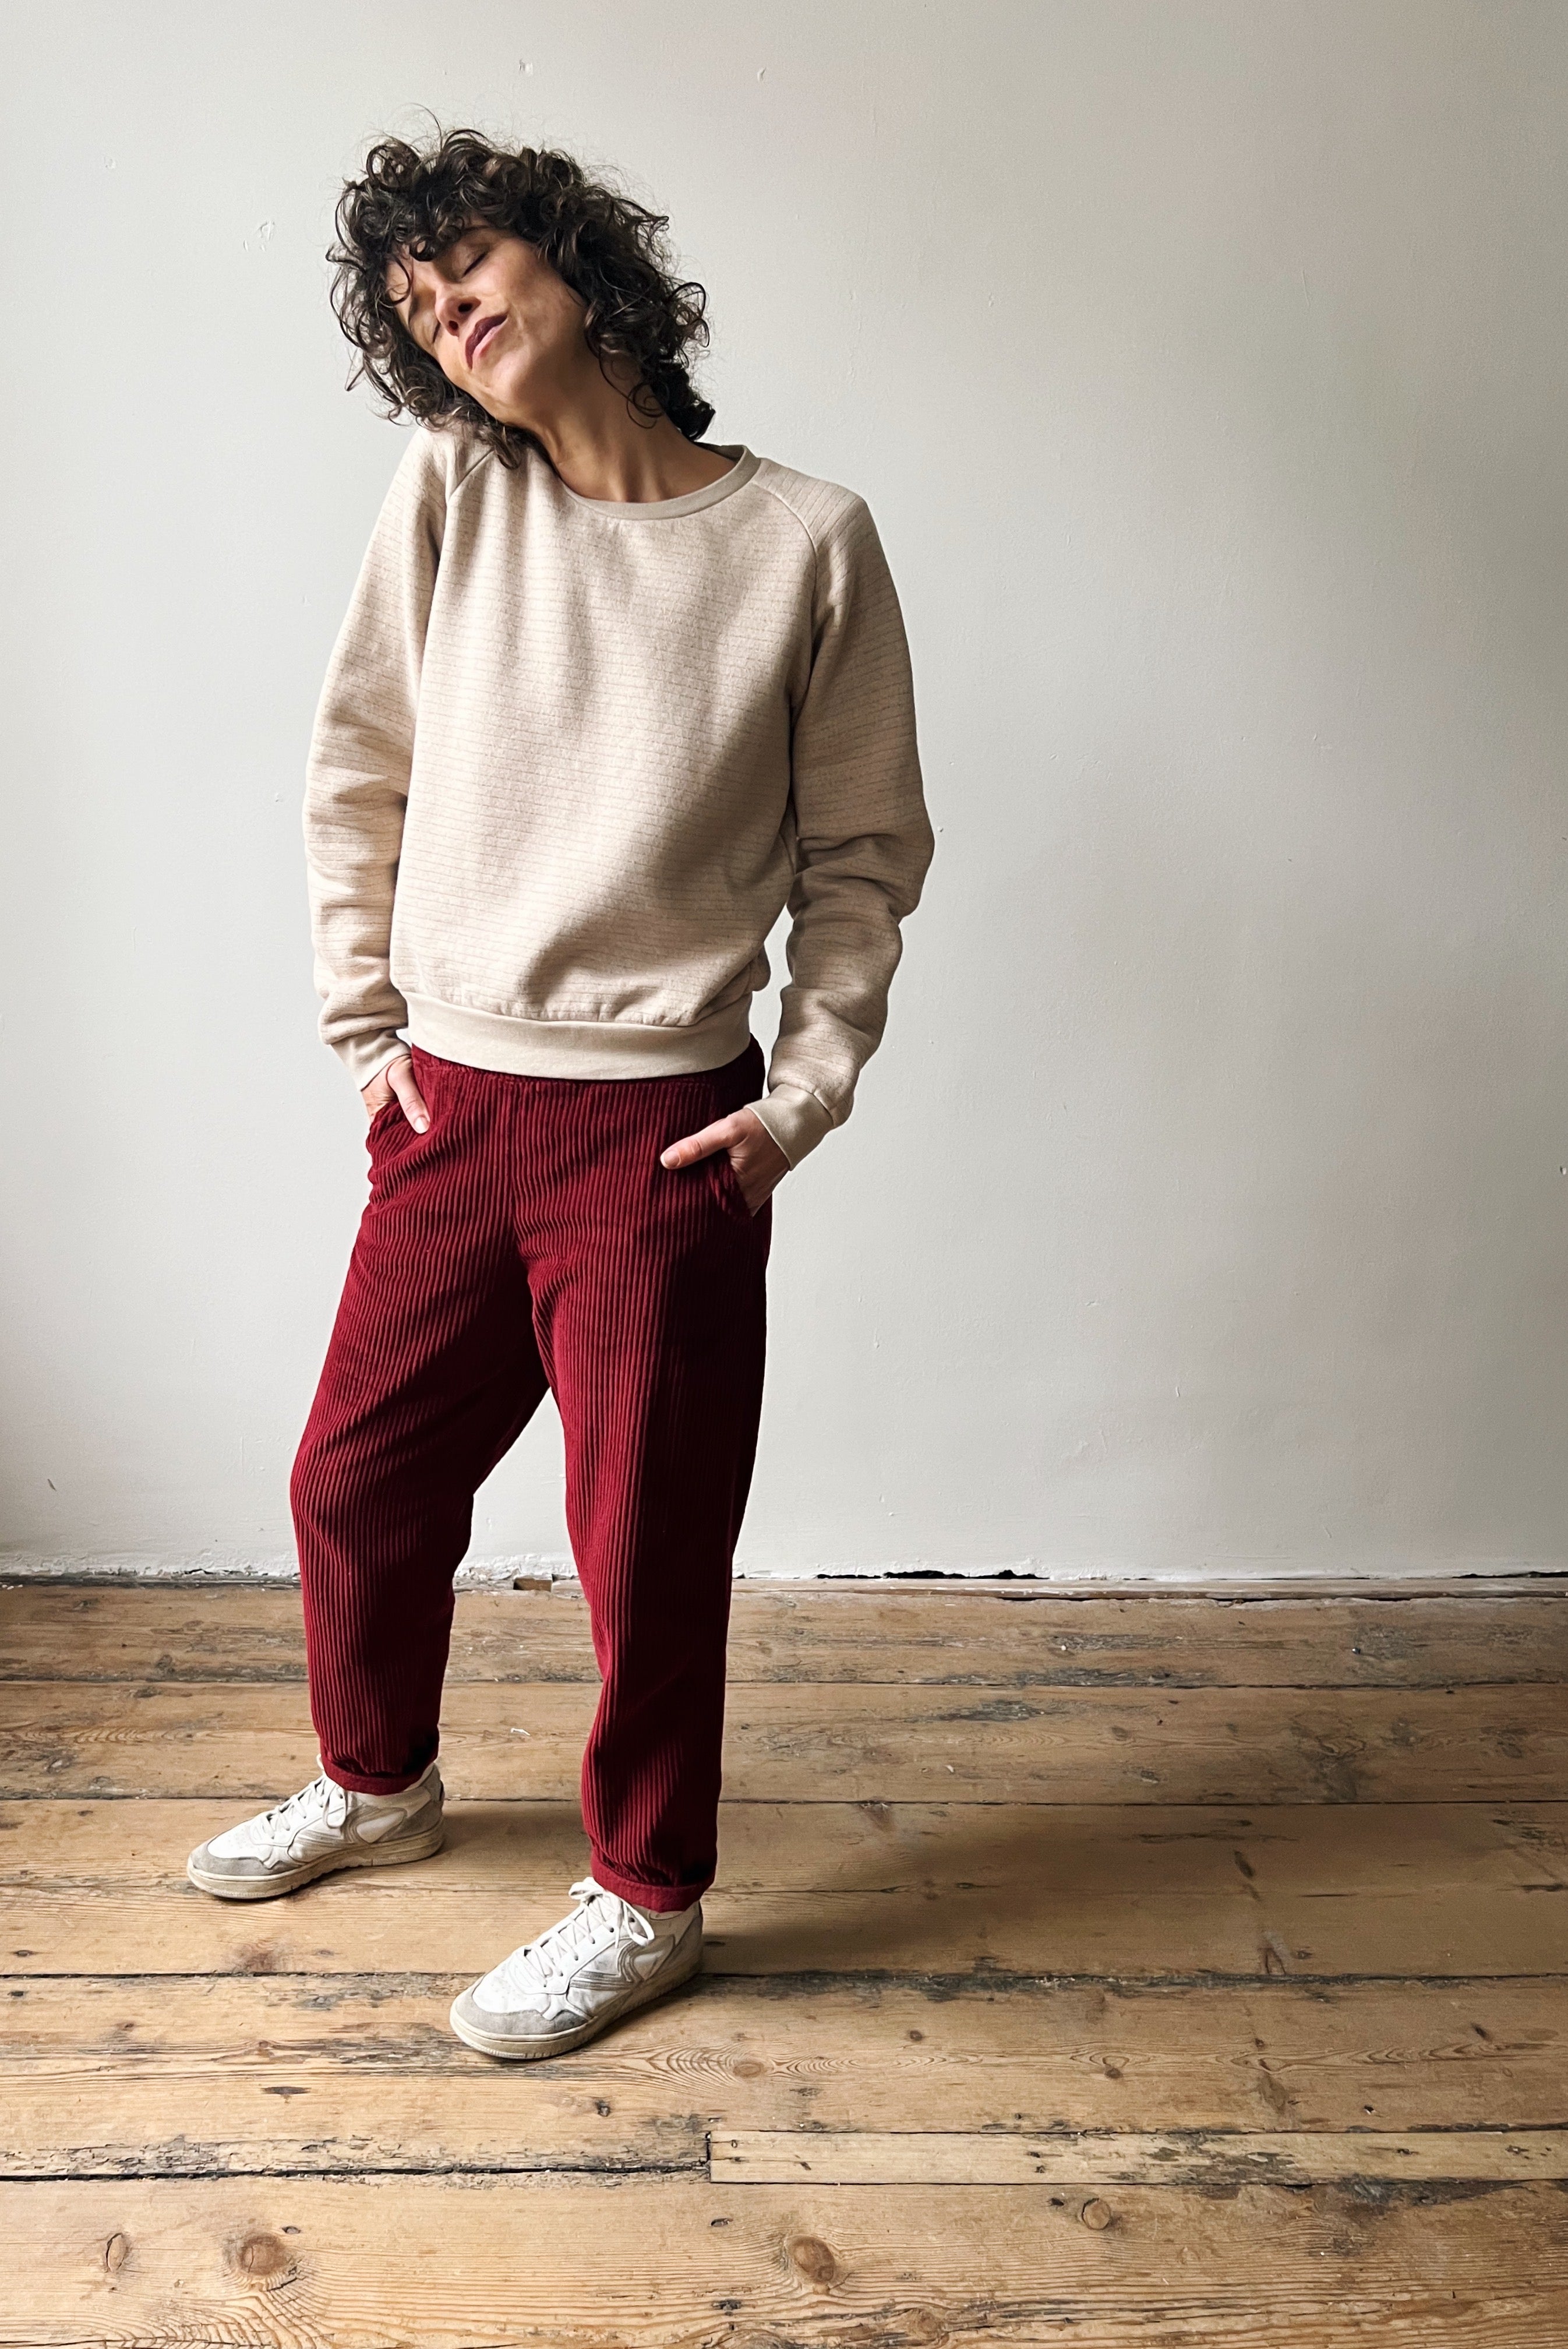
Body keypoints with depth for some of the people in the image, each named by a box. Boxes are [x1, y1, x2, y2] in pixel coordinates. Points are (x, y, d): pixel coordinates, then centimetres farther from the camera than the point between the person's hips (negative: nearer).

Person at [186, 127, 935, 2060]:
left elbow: (864, 856, 0)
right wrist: (366, 1028, 5)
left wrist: (805, 1096, -7)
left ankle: (645, 1901, 30)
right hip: (447, 1108, 4)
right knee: (353, 1479, 17)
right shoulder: (449, 492, 3)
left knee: (646, 1539, 5)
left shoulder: (806, 541, -4)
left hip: (660, 1132, -4)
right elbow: (357, 773, 9)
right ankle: (375, 1786, 45)